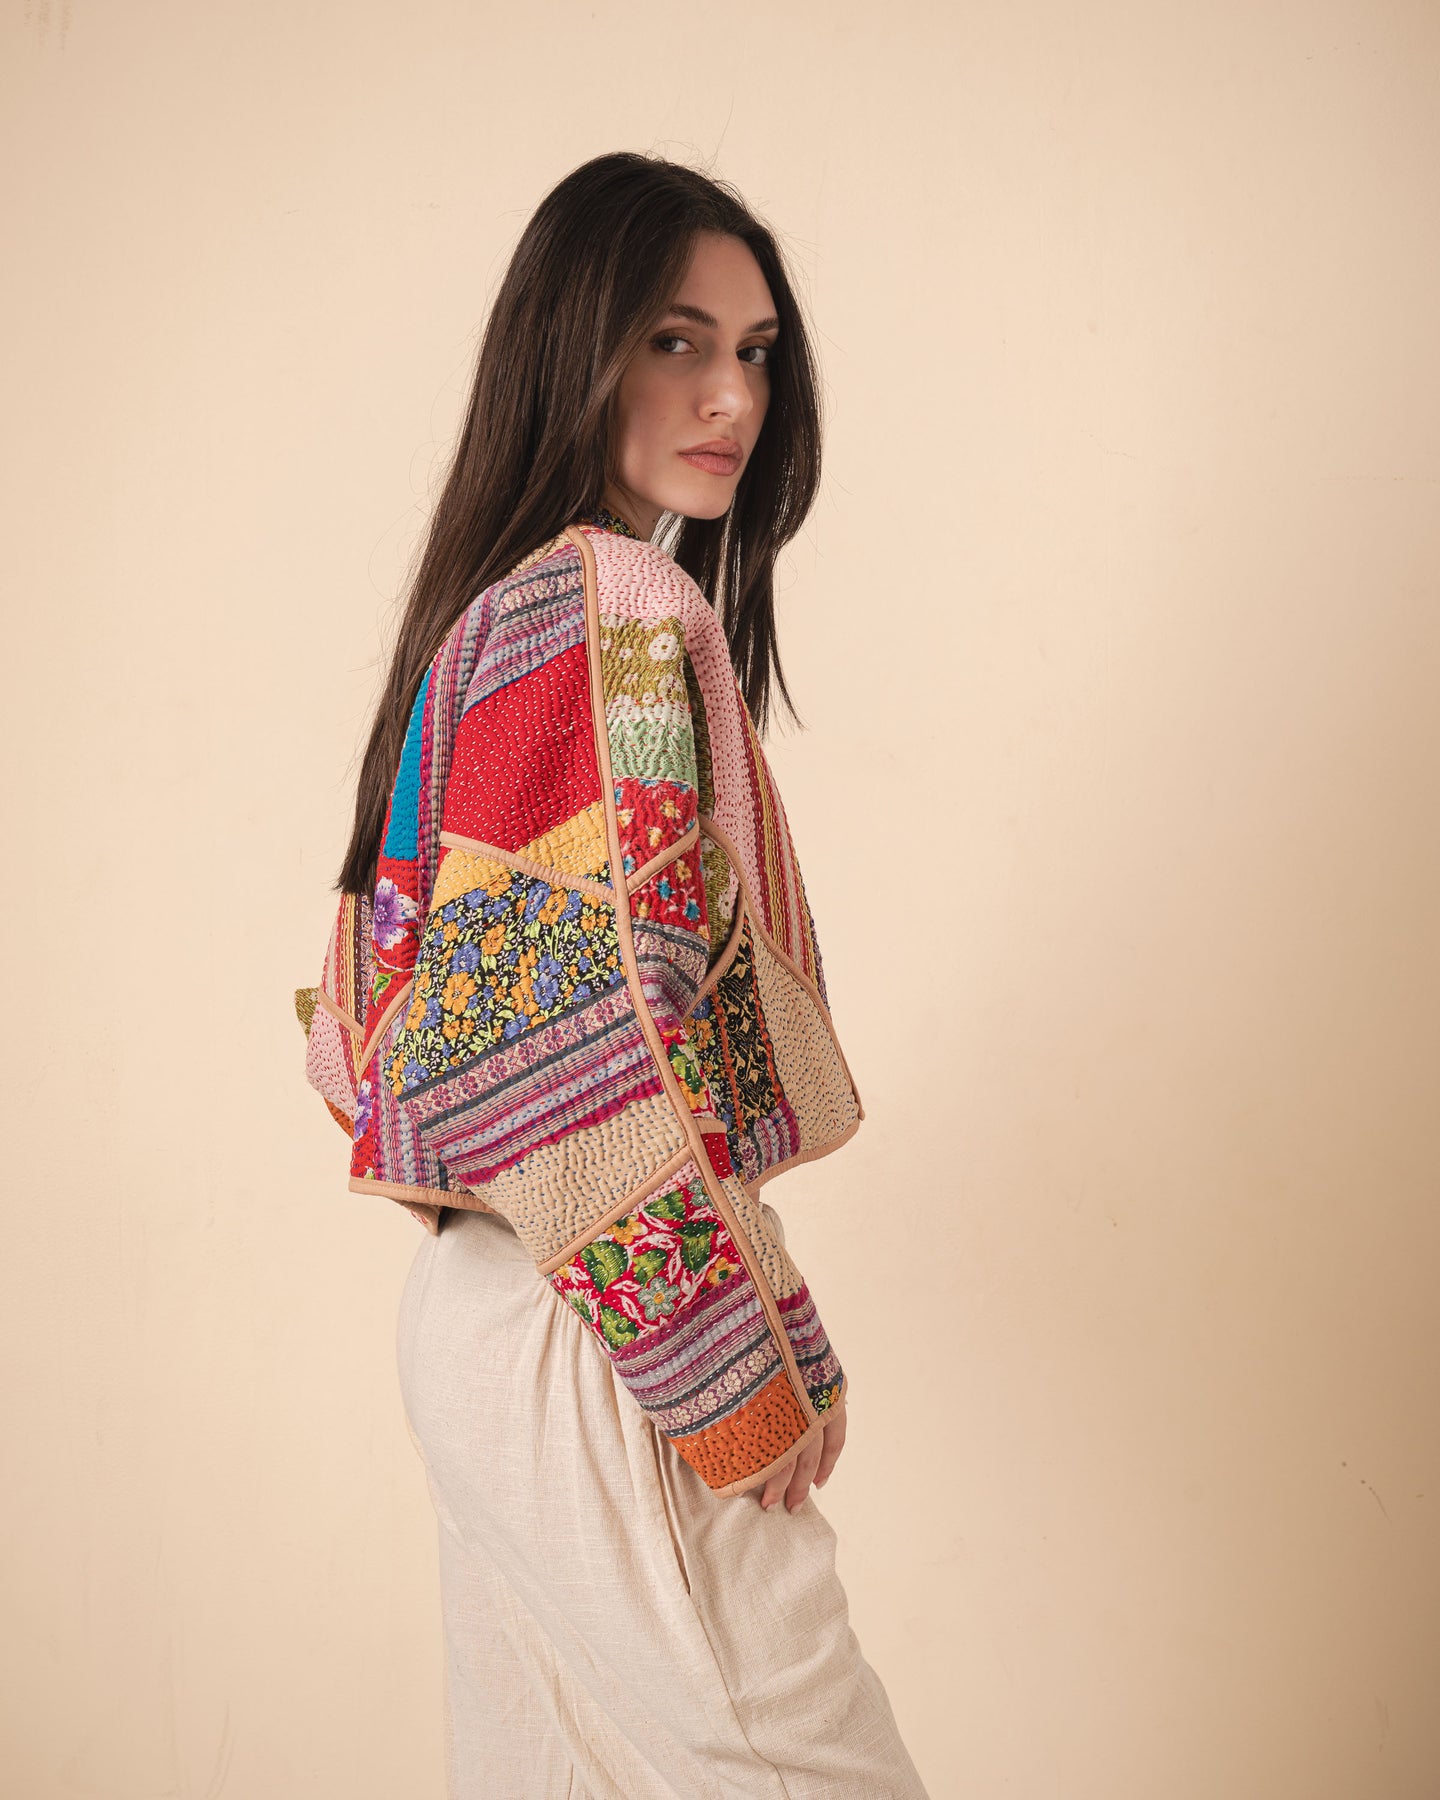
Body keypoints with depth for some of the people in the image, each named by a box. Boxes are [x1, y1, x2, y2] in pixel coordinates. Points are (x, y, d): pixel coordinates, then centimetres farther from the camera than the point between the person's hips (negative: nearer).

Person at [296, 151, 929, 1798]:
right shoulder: (620, 610, -16)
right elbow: (606, 1034, -24)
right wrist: (758, 1376, -15)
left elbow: (409, 996, 17)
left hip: (487, 1300, 10)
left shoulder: (496, 611, 13)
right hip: (597, 1350, -10)